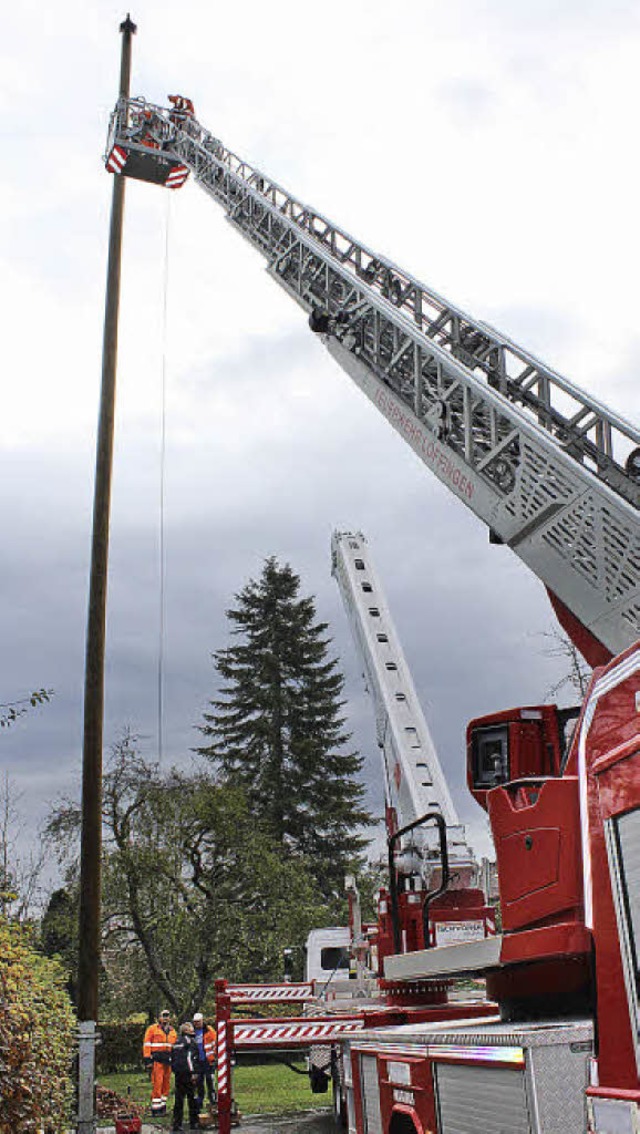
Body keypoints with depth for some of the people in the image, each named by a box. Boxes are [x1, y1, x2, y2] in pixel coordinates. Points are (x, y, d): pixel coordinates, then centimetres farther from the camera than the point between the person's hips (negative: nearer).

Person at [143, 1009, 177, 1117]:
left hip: (168, 1060, 6)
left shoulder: (172, 1031, 18)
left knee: (166, 1084, 7)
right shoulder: (152, 1029, 2)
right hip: (157, 1059, -5)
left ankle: (163, 1106, 16)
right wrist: (147, 1060, -10)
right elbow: (147, 1045, -3)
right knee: (157, 1083, -10)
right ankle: (156, 1108, -7)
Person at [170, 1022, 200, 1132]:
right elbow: (190, 1058, -15)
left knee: (179, 1099, 9)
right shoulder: (191, 1042, -6)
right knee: (192, 1098, 1)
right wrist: (193, 1073, -16)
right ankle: (194, 1123, 4)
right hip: (188, 1073, -7)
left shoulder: (176, 1044, 17)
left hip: (178, 1074, 7)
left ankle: (176, 1123, 8)